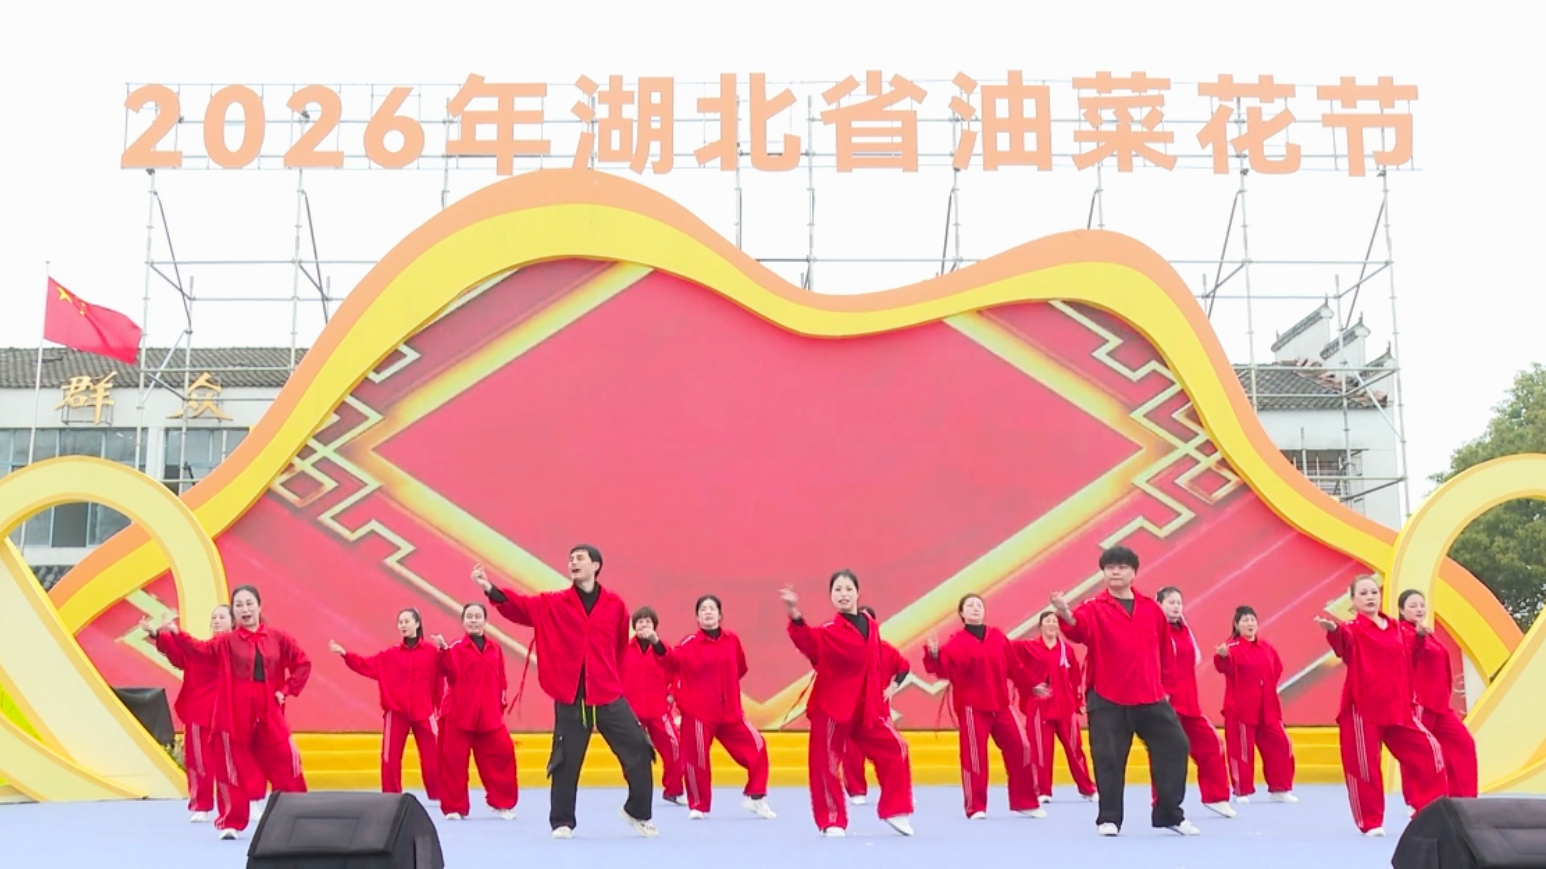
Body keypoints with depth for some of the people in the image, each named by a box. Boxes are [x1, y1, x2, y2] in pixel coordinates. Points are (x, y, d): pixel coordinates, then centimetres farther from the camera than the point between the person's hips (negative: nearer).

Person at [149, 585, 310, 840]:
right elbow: (200, 648, -16)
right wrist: (175, 632, -30)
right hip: (235, 714, -1)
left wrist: (287, 690, 0)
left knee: (286, 765, 3)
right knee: (234, 769, 3)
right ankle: (231, 823, 14)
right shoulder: (226, 641, 0)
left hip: (269, 713, 1)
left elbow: (303, 664, 8)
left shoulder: (277, 638, 3)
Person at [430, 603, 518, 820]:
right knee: (454, 759, -2)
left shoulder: (495, 649, 10)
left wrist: (501, 703, 9)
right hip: (459, 713, -3)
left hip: (489, 714, 3)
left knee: (502, 753, 0)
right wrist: (444, 650, -29)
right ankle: (454, 807, 10)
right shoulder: (457, 648, -1)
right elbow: (451, 674, -18)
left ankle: (502, 803, 14)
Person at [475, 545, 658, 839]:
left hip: (609, 696, 1)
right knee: (566, 762, 4)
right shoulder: (553, 604, 1)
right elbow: (521, 606, -11)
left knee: (639, 752, 3)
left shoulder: (614, 604, 3)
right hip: (570, 697, -1)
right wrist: (489, 588, -25)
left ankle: (638, 813, 23)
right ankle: (562, 822, 20)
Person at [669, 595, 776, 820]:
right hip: (697, 711, -4)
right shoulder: (690, 642, -7)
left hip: (730, 711, 4)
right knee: (697, 757, -3)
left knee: (756, 746, 0)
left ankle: (756, 798, 14)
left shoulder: (732, 640, 6)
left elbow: (740, 668, 20)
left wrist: (722, 686, 10)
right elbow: (674, 660, -24)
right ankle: (698, 806, 16)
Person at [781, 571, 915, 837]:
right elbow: (807, 641, -32)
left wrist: (882, 692, 14)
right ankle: (832, 822, 12)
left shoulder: (871, 626, 7)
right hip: (831, 706, -5)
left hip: (867, 707, 5)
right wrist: (795, 615, -50)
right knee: (827, 762, -3)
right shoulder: (828, 631, -9)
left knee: (895, 749, 1)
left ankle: (895, 811, 13)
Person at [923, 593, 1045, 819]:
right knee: (974, 755, -3)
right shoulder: (957, 642, -4)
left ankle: (1025, 802, 17)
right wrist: (934, 655, -36)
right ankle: (975, 807, 9)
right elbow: (944, 668, -17)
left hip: (1000, 704, 4)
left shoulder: (998, 637, 8)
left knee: (1020, 748, 4)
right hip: (972, 707, -4)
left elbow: (1014, 666, 16)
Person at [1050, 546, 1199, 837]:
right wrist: (1065, 615, -48)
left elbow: (1165, 651, 16)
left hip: (1151, 698, 3)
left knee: (1174, 747, 4)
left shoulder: (1152, 609, 10)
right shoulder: (1093, 609, -2)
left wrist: (1166, 687, 15)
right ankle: (1108, 819, 11)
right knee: (1109, 758, -3)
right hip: (1107, 699, -3)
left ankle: (1170, 815, 18)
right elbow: (1078, 628, -25)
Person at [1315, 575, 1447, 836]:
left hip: (1398, 707, 6)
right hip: (1362, 708, -6)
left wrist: (1420, 637, 6)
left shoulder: (1397, 629, 13)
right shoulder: (1354, 629, -7)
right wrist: (1333, 630, -55)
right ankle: (1371, 822, 9)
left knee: (1427, 750, 4)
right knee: (1364, 765, -4)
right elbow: (1344, 643, -31)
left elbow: (1407, 660, 24)